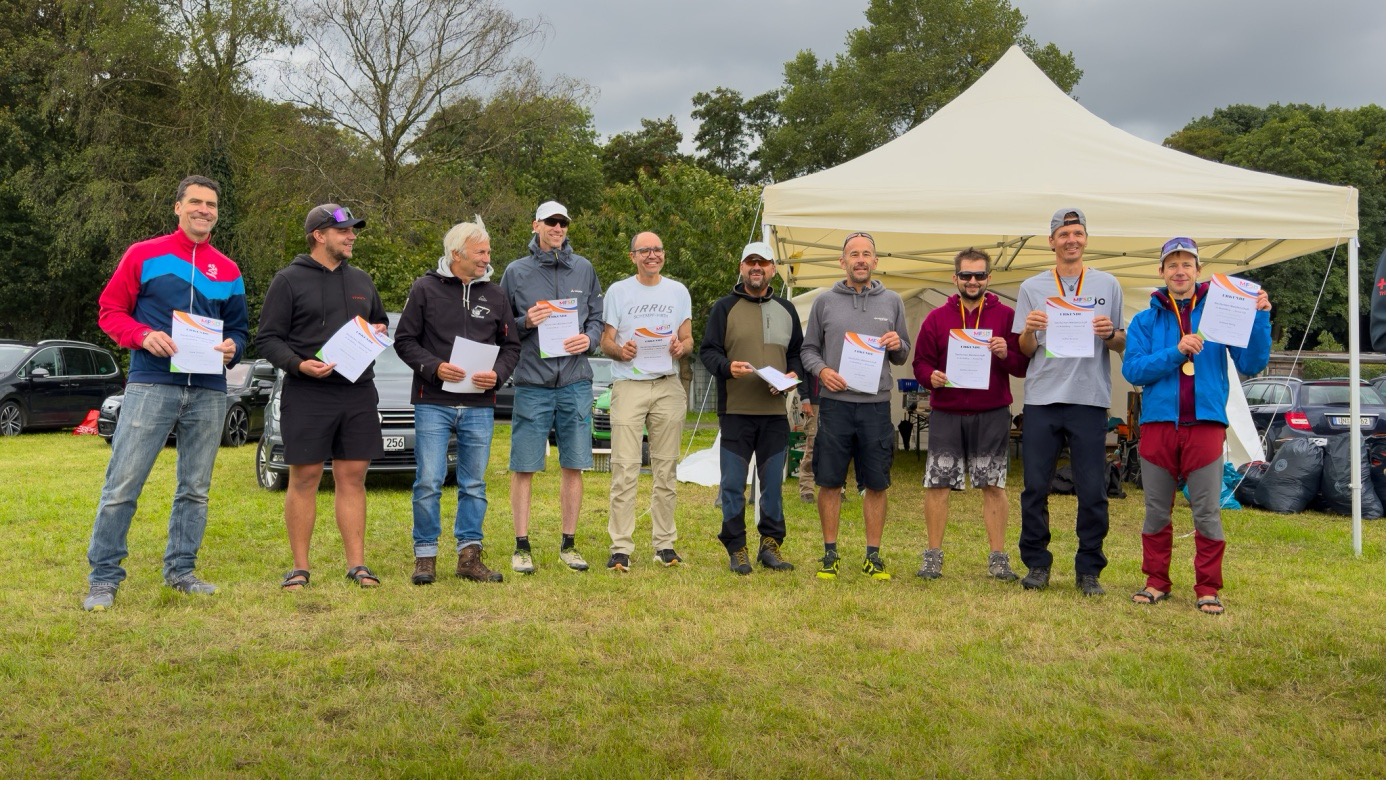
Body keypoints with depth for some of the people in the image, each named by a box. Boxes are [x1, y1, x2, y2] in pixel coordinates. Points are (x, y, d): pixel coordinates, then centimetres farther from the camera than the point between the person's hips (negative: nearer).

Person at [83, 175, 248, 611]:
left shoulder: (228, 272, 14)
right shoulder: (143, 255, 5)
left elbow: (237, 329, 18)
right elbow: (110, 310, 5)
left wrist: (231, 348, -5)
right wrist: (144, 335, -13)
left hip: (209, 393, 4)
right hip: (151, 385, -3)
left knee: (195, 490, 9)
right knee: (122, 485, -5)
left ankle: (181, 570, 20)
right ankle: (103, 577, 5)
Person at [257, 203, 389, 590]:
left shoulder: (361, 280, 16)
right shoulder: (289, 280, -1)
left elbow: (380, 321, 28)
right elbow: (267, 339, -3)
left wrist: (379, 332, 4)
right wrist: (298, 364, -19)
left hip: (358, 394, 4)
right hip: (307, 395, -4)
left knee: (353, 478, 6)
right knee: (304, 479, 2)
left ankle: (357, 564, 11)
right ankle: (300, 568, 11)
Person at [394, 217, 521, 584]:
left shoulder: (495, 294, 10)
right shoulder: (425, 288, 0)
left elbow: (511, 346, 13)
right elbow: (405, 340, 1)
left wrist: (497, 374, -6)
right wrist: (434, 367, -15)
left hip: (479, 406, 3)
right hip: (433, 403, -3)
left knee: (474, 484, 8)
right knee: (428, 482, -3)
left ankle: (469, 555, 17)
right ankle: (425, 556, 9)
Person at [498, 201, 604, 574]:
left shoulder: (584, 269, 10)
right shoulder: (516, 272, 4)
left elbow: (597, 316, 13)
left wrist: (589, 338, -7)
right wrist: (525, 323, -12)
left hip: (576, 381, 2)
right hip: (532, 382, -2)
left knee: (574, 466, 6)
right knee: (524, 468, 0)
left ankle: (568, 544, 17)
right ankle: (522, 546, 11)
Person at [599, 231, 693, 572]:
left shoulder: (678, 291, 14)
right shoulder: (618, 291, 7)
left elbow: (687, 338, 14)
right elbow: (606, 340, 5)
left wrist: (682, 347, -9)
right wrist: (619, 350, -17)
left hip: (669, 386, 2)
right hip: (629, 386, -2)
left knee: (666, 468, 5)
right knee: (625, 468, -9)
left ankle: (664, 543, 13)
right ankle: (620, 547, -6)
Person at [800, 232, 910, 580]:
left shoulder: (892, 302, 10)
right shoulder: (824, 302, 7)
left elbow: (904, 356, 14)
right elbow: (808, 349, 9)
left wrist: (898, 346, -8)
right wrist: (821, 369, -10)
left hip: (877, 405, 1)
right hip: (835, 404, -1)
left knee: (877, 484, 6)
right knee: (830, 483, 4)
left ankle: (873, 555, 18)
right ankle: (830, 554, 17)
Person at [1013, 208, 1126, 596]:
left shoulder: (1107, 285, 10)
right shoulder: (1032, 288, 10)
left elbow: (1124, 346, 12)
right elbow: (1025, 350, 9)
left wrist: (1110, 334, -10)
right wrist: (1029, 329, -12)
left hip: (1089, 399, 0)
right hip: (1042, 398, 1)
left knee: (1092, 491, 1)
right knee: (1035, 486, 2)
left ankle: (1089, 570, 12)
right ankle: (1037, 564, 15)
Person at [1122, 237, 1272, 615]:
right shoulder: (1145, 321, 8)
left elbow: (1251, 365, -1)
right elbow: (1132, 369, -4)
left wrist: (1259, 318, -12)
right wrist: (1175, 352, -16)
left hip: (1206, 424, -1)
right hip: (1158, 424, 1)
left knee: (1207, 512, 1)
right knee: (1156, 511, 9)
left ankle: (1208, 588, 11)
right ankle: (1156, 581, 21)